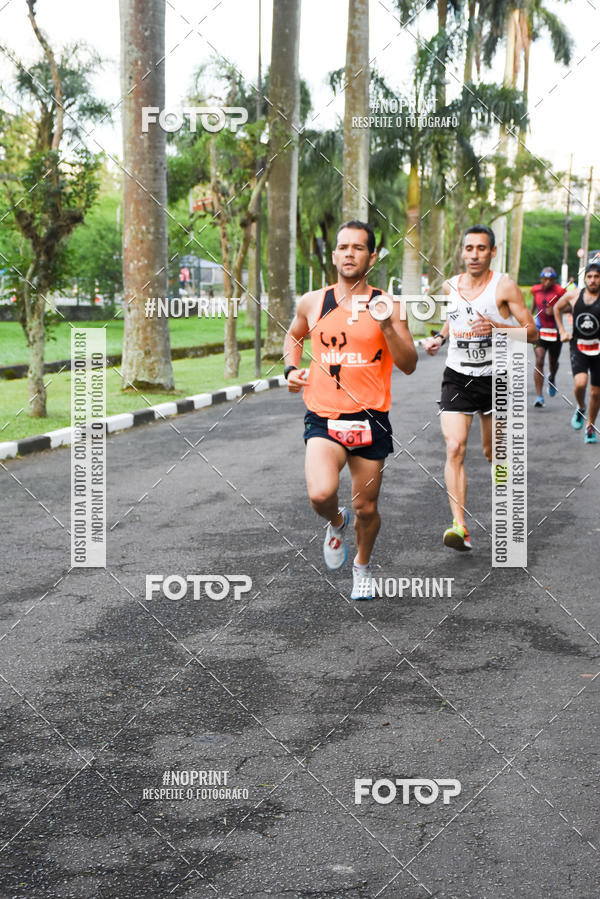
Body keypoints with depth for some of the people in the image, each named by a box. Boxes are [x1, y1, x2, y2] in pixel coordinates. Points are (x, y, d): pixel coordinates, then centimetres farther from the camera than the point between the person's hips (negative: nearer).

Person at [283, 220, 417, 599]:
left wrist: (386, 326, -21)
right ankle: (336, 522, 14)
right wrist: (292, 368, 8)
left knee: (366, 508, 8)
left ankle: (363, 564, 40)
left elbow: (409, 365, -7)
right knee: (321, 495, -23)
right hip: (323, 417, 0)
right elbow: (294, 335, 26)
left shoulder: (387, 306, -1)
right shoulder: (313, 303, 5)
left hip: (370, 419, 0)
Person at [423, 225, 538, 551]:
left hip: (495, 377, -2)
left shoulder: (504, 286, -10)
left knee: (493, 452, 12)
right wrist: (439, 337, 6)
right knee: (454, 448, -16)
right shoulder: (450, 286, 3)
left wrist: (496, 327, -26)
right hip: (457, 377, 2)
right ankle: (460, 526, -20)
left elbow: (532, 332, -11)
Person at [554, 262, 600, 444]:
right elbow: (557, 308, 19)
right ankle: (580, 408, 9)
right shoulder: (573, 296, 0)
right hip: (578, 347, 1)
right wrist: (562, 331, 13)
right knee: (580, 383, -22)